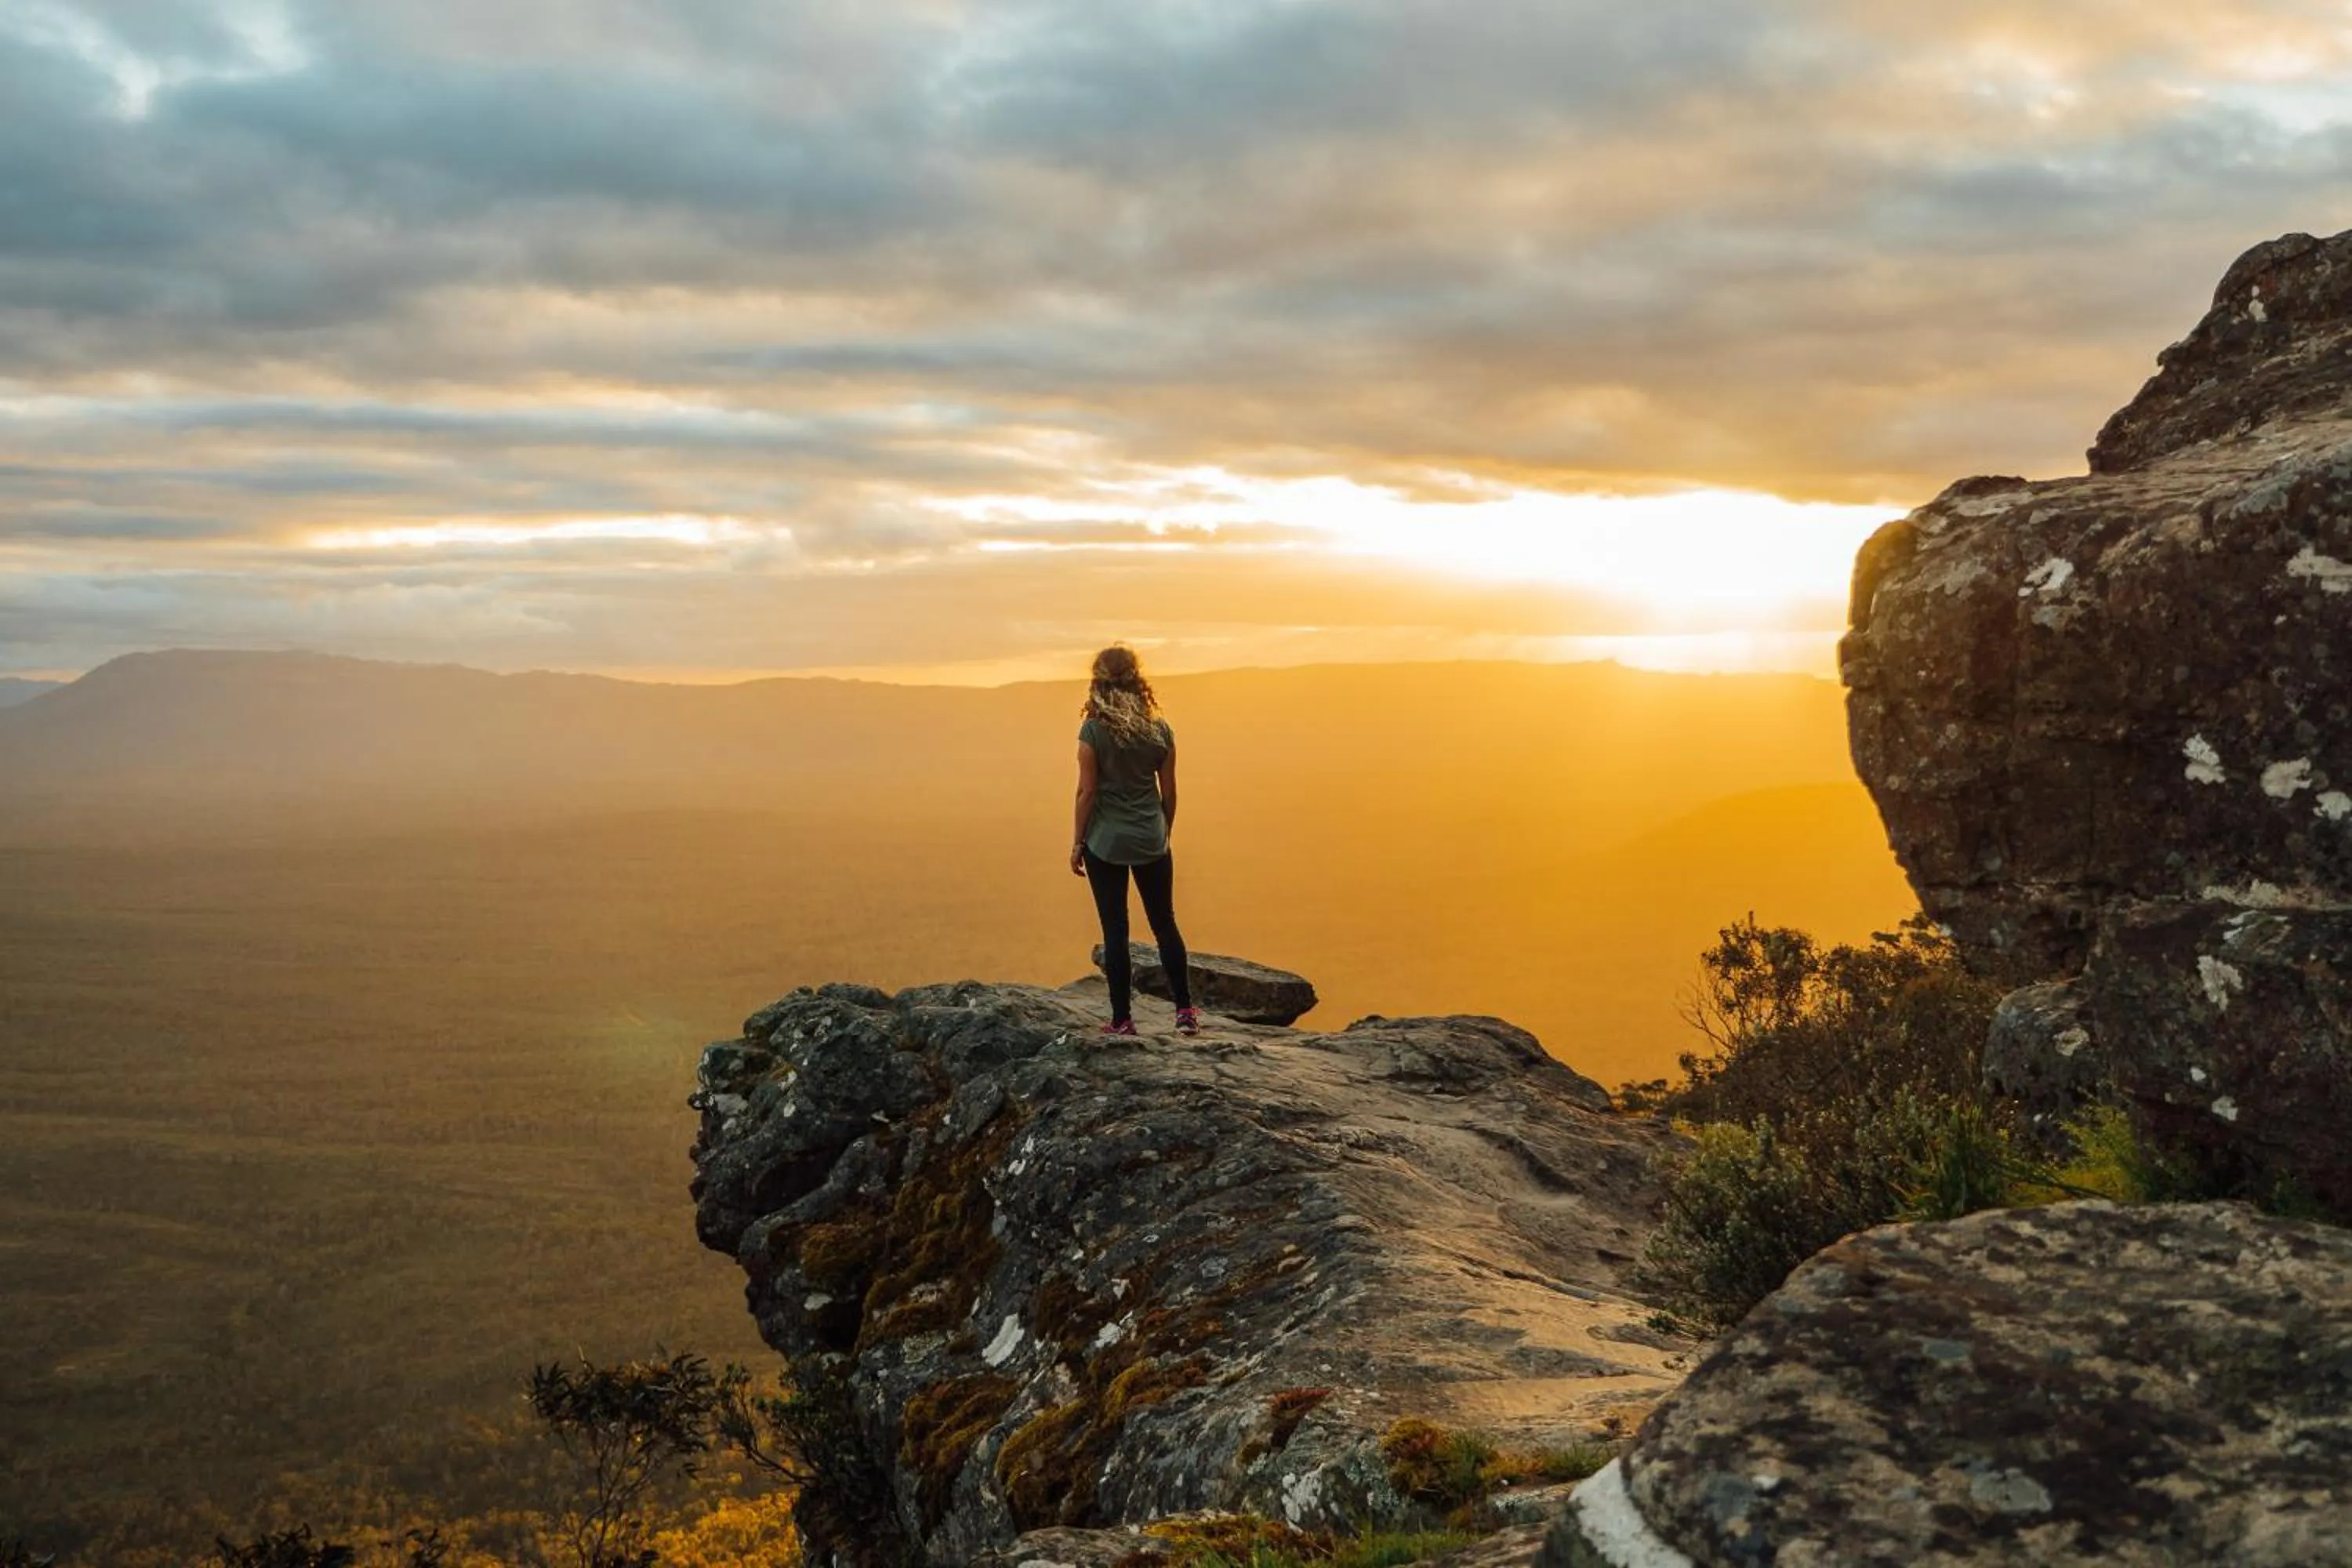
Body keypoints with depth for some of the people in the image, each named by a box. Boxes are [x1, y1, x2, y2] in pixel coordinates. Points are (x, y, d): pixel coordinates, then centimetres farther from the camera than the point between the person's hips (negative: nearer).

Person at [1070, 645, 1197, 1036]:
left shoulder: (1093, 731, -12)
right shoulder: (1160, 730, -2)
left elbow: (1087, 791, -10)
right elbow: (1168, 792, 5)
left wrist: (1077, 842, -1)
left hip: (1106, 842, -3)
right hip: (1151, 842, 3)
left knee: (1115, 931, 4)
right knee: (1165, 924, 14)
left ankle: (1122, 1019, 7)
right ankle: (1185, 1011, 15)